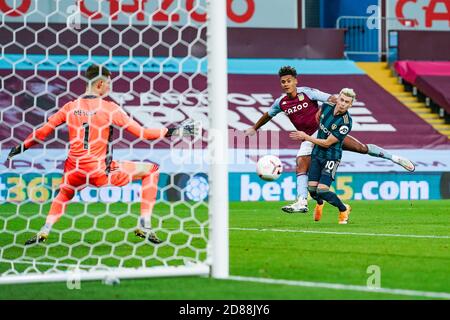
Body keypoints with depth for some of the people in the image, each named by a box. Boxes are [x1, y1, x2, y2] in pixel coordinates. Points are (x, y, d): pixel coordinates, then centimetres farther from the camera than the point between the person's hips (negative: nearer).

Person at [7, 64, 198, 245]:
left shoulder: (70, 107, 6)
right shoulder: (109, 108, -5)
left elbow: (41, 133, 12)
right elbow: (143, 134, -7)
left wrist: (21, 147, 27)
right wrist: (173, 131, 0)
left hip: (74, 174, 5)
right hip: (100, 173, -5)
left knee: (65, 193, 39)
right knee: (151, 170, 10)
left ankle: (44, 232, 19)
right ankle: (144, 225, 5)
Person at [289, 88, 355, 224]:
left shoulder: (346, 123, -24)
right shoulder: (327, 106, -6)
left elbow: (327, 143, -20)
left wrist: (306, 137, -13)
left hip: (331, 157, -5)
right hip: (317, 153, 5)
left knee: (322, 191, -15)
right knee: (312, 188, -1)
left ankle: (343, 209, 13)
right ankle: (319, 204, 36)